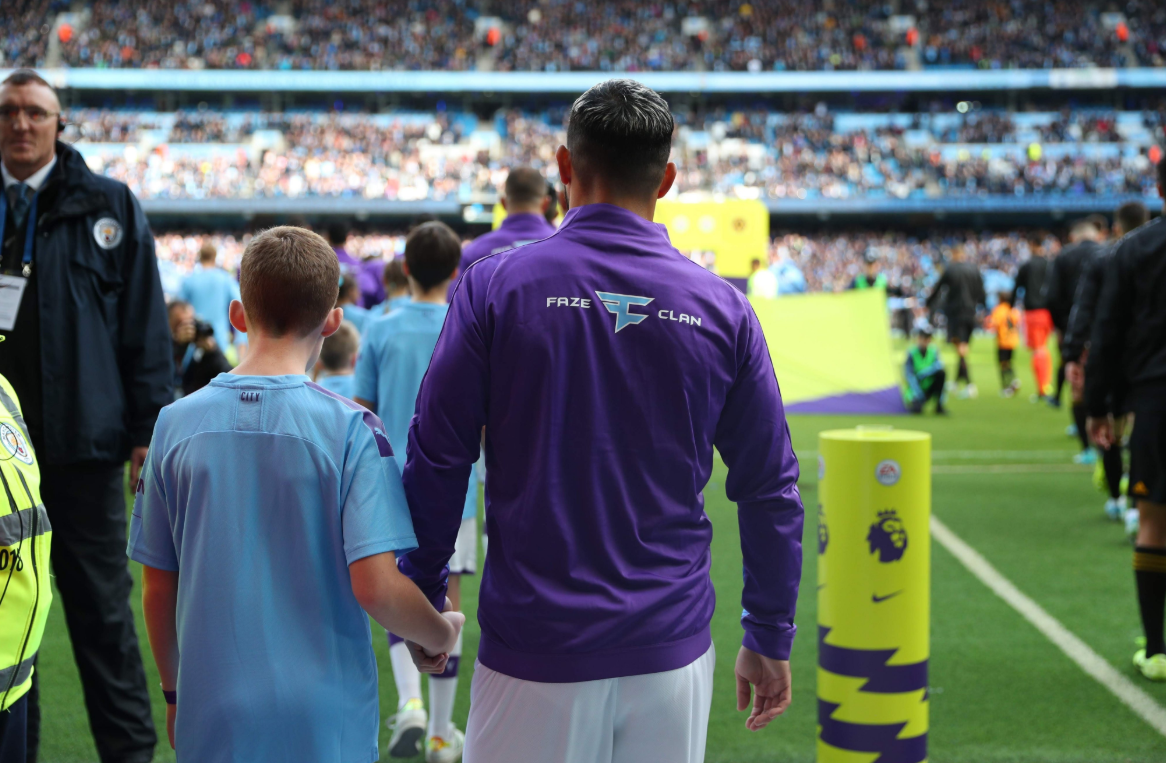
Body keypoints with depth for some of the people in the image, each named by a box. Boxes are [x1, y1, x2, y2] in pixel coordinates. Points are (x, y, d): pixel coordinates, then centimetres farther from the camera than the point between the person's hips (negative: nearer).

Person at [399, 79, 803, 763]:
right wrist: (770, 640, 12)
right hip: (673, 652, 2)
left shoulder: (495, 285, -5)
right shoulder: (723, 308, 0)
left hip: (535, 653, -2)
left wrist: (423, 600, 7)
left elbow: (437, 462, -5)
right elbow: (771, 492, 3)